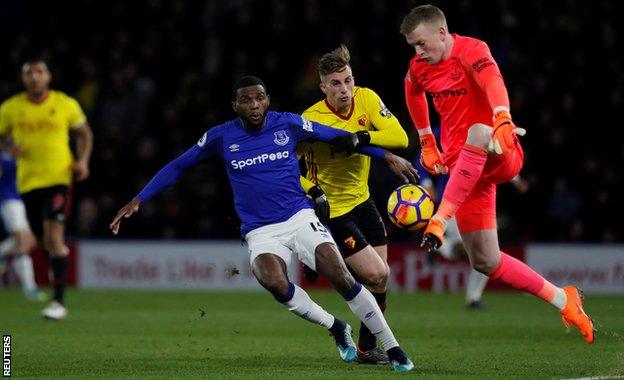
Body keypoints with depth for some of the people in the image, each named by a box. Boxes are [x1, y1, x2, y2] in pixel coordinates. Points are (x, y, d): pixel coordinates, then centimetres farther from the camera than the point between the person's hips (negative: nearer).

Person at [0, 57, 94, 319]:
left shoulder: (66, 105, -1)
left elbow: (84, 134, 14)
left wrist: (83, 161, -2)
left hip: (58, 178, -3)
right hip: (28, 182, 3)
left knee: (54, 236, -18)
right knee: (44, 242, 12)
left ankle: (59, 302, -18)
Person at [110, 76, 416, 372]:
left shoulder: (288, 124, -1)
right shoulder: (221, 137, -1)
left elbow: (340, 137, 9)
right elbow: (178, 166, 9)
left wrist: (387, 156, 8)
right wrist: (138, 200, 5)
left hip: (300, 217, 0)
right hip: (260, 233, 0)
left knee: (342, 278, -18)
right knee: (274, 282, -31)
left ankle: (393, 349, -5)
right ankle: (336, 328, -7)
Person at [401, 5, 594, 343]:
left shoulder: (471, 51, -12)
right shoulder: (419, 67, 9)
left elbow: (493, 81, -35)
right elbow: (413, 93, 34)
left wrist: (503, 120, -55)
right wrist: (427, 143, 34)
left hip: (499, 155, -7)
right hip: (463, 169, 7)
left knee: (477, 133, -44)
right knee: (485, 262, 0)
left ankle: (439, 221, -47)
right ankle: (563, 300, 11)